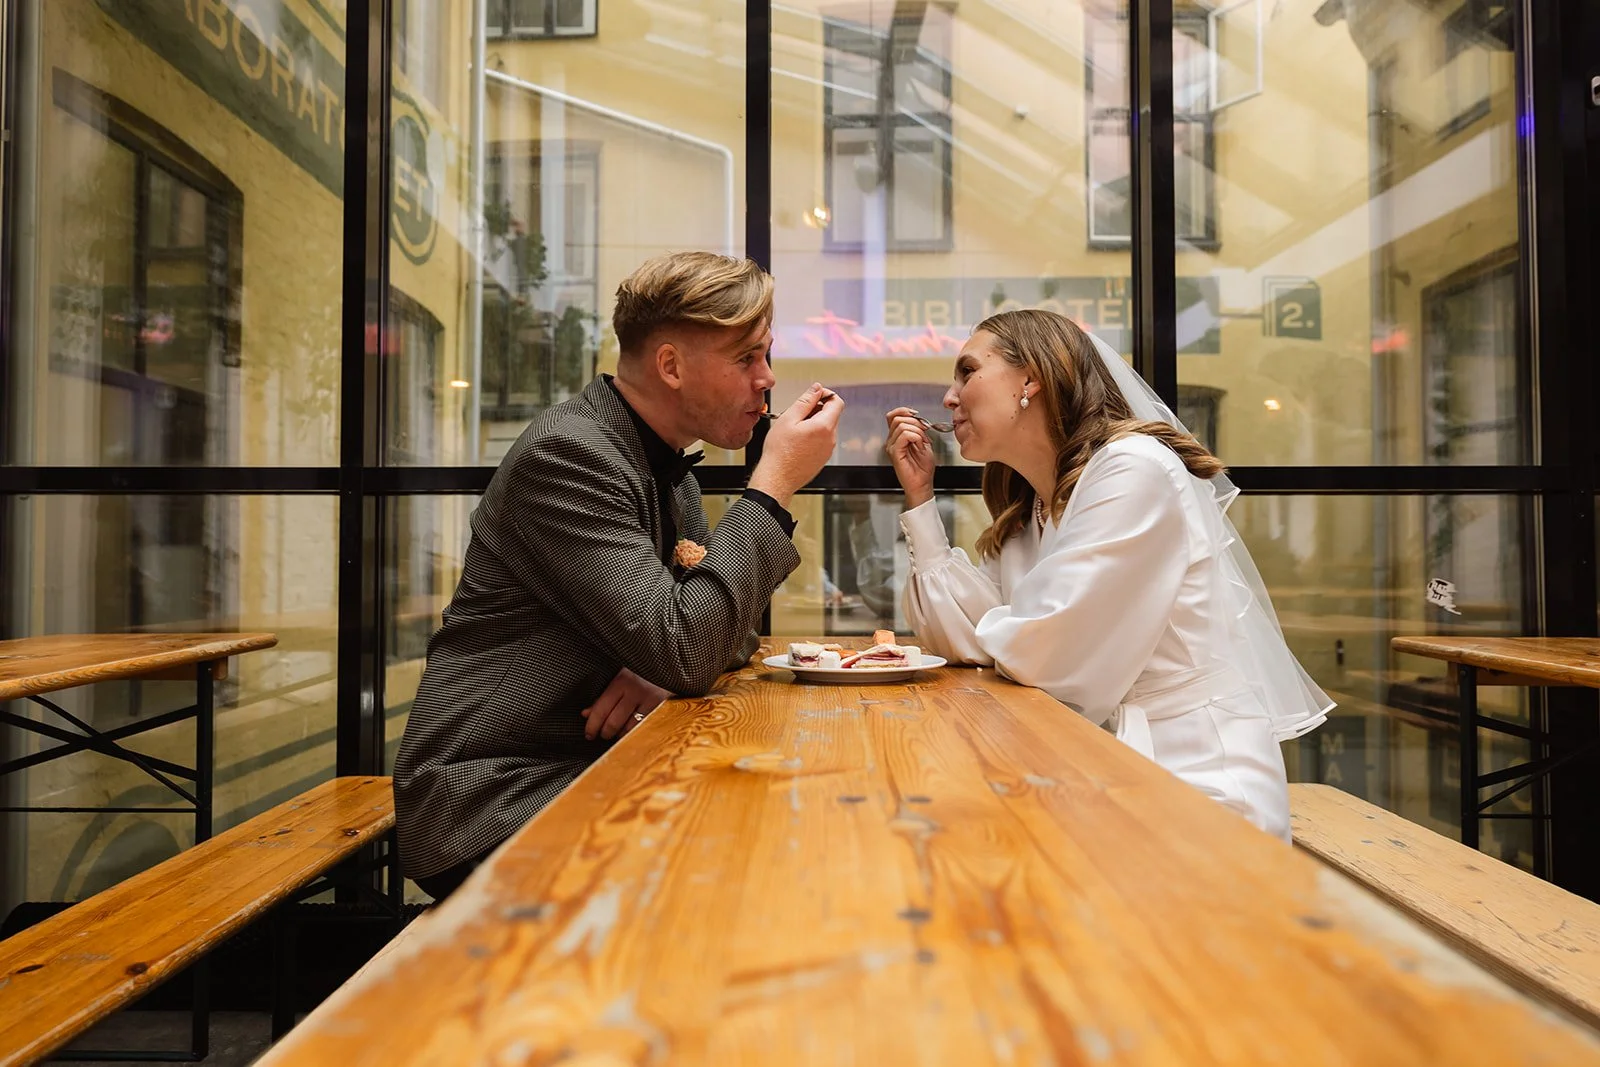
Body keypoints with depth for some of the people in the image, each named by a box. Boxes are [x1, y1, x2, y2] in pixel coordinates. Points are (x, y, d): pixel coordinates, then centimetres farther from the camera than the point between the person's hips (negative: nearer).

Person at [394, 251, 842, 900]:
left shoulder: (671, 470, 11)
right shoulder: (567, 452, -19)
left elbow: (716, 631, 13)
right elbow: (682, 649, -26)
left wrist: (672, 667, -11)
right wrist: (772, 488, -20)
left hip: (590, 769, 8)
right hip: (494, 803, -8)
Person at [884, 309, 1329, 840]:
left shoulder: (1135, 469, -17)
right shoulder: (1026, 515, 10)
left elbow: (1044, 660, -22)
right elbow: (964, 643, 2)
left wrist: (1000, 631, 1)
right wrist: (920, 497, 4)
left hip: (1197, 781, -7)